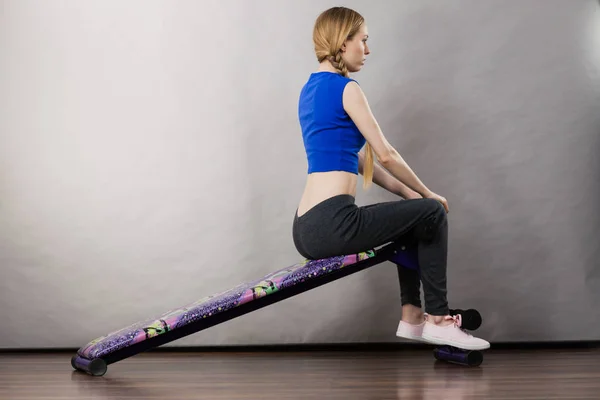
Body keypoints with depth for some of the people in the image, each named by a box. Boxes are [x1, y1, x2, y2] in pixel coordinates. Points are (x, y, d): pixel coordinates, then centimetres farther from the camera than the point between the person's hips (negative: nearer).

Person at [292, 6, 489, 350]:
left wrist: (407, 192, 18)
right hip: (332, 225, -10)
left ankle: (412, 318, 28)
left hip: (307, 230, 10)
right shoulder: (345, 88, -10)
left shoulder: (312, 89, 18)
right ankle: (438, 320, 8)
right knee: (432, 213, 4)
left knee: (410, 218, 28)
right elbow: (385, 154, -8)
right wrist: (427, 193, 7)